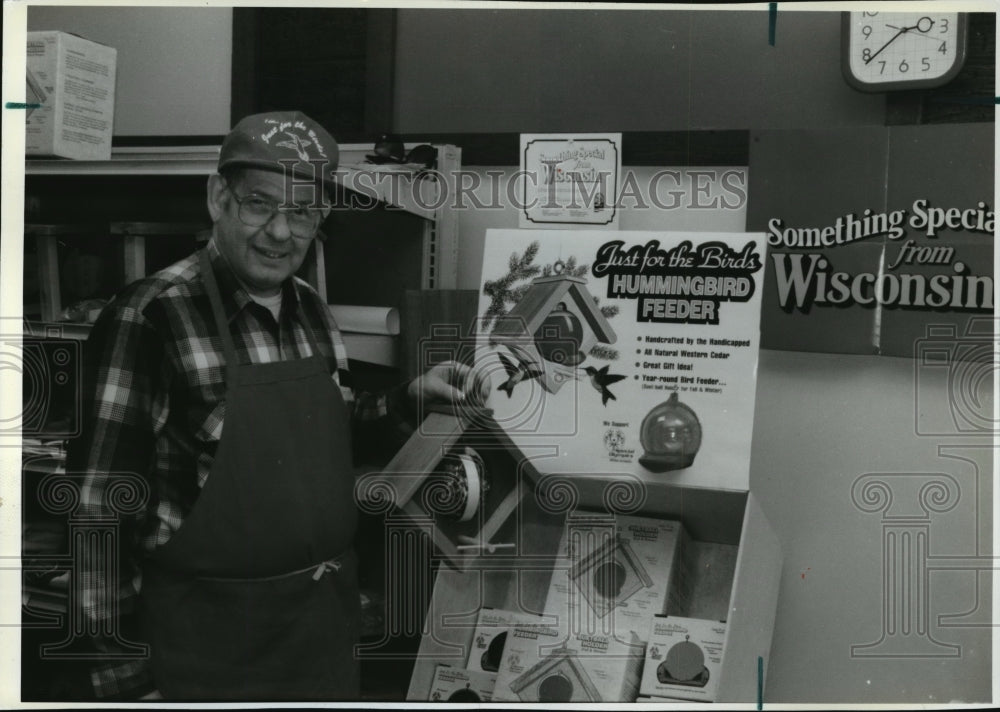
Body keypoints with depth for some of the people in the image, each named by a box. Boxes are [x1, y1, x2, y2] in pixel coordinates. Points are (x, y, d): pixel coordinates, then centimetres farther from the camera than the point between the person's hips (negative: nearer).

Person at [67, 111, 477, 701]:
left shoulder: (310, 308, 2)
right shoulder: (149, 317, -17)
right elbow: (100, 507, -17)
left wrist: (410, 395, 4)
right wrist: (126, 674, -15)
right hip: (212, 642, -6)